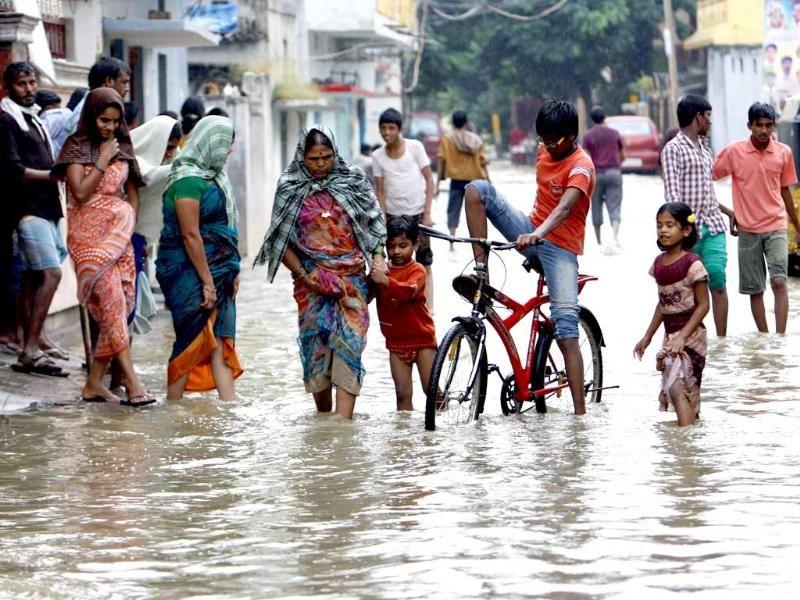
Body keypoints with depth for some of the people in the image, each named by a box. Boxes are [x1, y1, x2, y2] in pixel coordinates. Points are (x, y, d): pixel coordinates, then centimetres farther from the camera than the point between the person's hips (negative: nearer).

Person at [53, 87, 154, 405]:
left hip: (118, 234, 6)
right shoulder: (76, 147, -1)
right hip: (89, 234, -5)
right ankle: (131, 382, -24)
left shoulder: (123, 147, 14)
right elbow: (81, 192, -11)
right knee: (112, 300, -18)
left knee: (119, 307, -2)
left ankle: (94, 383, 4)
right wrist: (103, 160, -10)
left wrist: (129, 223, 9)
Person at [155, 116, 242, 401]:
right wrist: (207, 282, -19)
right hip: (189, 271, -9)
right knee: (191, 342, -2)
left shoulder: (214, 176, 14)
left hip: (216, 271, 9)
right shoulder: (188, 179, -15)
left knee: (220, 342, 2)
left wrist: (232, 272, 12)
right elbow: (190, 235, -19)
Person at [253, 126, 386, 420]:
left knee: (349, 342, -12)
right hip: (312, 280, 0)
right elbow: (281, 241, 3)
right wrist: (304, 276, -6)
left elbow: (375, 223, 12)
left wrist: (378, 259, -1)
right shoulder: (290, 188, 3)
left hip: (352, 276, 0)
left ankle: (343, 420, -19)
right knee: (315, 343, -1)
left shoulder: (353, 180, 5)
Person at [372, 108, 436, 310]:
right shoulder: (378, 156, 2)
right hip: (393, 216, 2)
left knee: (425, 266, -3)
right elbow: (380, 190, 4)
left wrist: (427, 214, -7)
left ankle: (429, 311, -3)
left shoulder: (415, 147, -4)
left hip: (417, 213, -2)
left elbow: (429, 181, -2)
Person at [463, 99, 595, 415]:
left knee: (566, 329, -17)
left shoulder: (581, 166, -20)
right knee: (477, 189, -13)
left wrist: (537, 234, -54)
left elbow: (565, 208, -38)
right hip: (532, 232, 7)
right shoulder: (545, 150, 4)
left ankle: (580, 411, -18)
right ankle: (482, 269, -13)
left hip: (560, 246, -7)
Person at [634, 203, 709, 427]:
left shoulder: (692, 264, -13)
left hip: (690, 335, -8)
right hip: (670, 336, 8)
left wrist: (683, 336, -20)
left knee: (677, 388, -21)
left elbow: (703, 304, -12)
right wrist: (647, 337, 21)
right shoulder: (659, 263, 9)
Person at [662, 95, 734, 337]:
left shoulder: (704, 146, 18)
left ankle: (722, 341, -1)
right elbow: (672, 193, -14)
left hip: (713, 226, 6)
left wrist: (726, 211, 31)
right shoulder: (673, 149, -6)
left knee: (718, 284, -2)